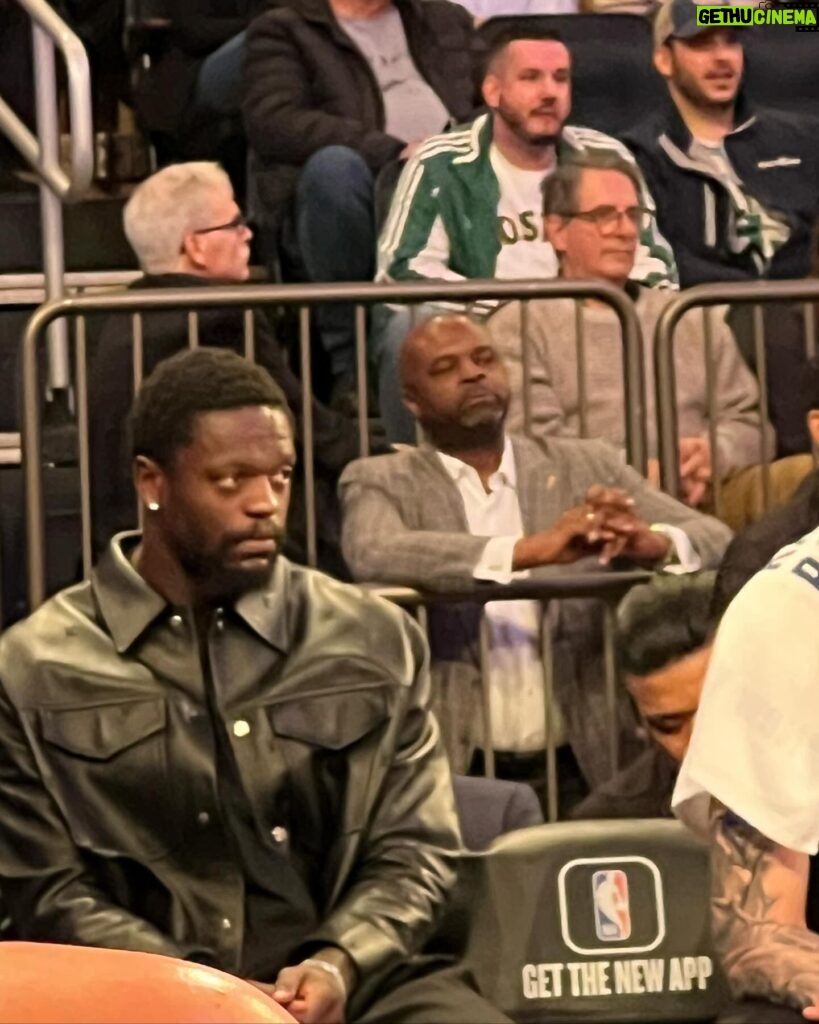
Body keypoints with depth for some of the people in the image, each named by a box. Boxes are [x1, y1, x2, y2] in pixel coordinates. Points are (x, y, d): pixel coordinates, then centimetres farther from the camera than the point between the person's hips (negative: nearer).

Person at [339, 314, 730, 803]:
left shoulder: (586, 467, 13)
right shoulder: (382, 483, 6)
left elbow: (716, 541, 4)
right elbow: (373, 556, -15)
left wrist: (648, 542, -19)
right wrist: (532, 550, -26)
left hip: (583, 768, 2)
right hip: (454, 772, -2)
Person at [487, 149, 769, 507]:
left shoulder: (692, 319, 26)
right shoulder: (520, 327, 10)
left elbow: (749, 421, 20)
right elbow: (534, 442, -4)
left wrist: (714, 454, -4)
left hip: (702, 499, 5)